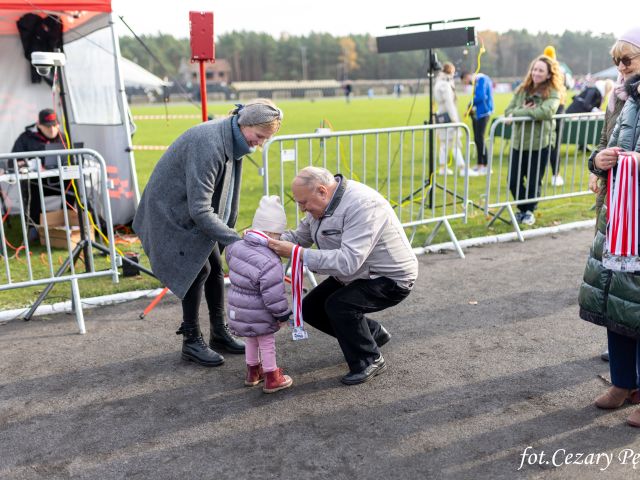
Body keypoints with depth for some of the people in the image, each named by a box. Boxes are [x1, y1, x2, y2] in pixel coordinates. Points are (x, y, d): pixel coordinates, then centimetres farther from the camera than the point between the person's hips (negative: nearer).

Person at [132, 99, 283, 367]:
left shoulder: (233, 140, -3)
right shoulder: (208, 144, -33)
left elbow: (225, 193, 8)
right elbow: (200, 209, -35)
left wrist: (227, 231, 8)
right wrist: (233, 239, -34)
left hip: (195, 210, 9)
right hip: (172, 211, -9)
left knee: (215, 266, 7)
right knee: (198, 269, -10)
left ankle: (219, 333, 21)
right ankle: (191, 342, 4)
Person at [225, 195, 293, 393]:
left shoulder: (236, 247, -6)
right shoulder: (269, 262, -29)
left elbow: (229, 253, 20)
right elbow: (273, 294, -25)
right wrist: (283, 314, -11)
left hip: (237, 310, 7)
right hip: (259, 316, -7)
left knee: (250, 340, 27)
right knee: (267, 343, 12)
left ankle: (253, 371, 43)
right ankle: (272, 378, 25)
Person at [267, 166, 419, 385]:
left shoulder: (362, 205, -32)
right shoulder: (322, 202, -3)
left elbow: (348, 262, -40)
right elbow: (300, 236, 4)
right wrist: (271, 239, -16)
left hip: (390, 279, -9)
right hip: (356, 274, 9)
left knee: (338, 304, -29)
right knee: (310, 309, 5)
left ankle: (369, 361, -5)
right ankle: (374, 333, 23)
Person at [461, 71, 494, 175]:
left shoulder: (482, 79, -12)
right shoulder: (475, 82, 16)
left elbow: (480, 97, -20)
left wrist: (471, 104, -3)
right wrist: (471, 108, 1)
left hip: (483, 112, -9)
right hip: (476, 113, 9)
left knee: (480, 138, -10)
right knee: (477, 139, 10)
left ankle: (485, 166, -6)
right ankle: (480, 165, 17)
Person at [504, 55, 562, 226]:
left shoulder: (552, 93, -5)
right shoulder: (522, 90, 9)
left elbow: (546, 111, -24)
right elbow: (508, 111, 5)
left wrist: (519, 113, -18)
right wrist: (523, 110, -16)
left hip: (540, 143, -4)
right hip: (519, 142, 4)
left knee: (534, 181, 4)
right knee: (513, 181, 5)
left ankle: (529, 210, 24)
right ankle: (522, 208, 27)